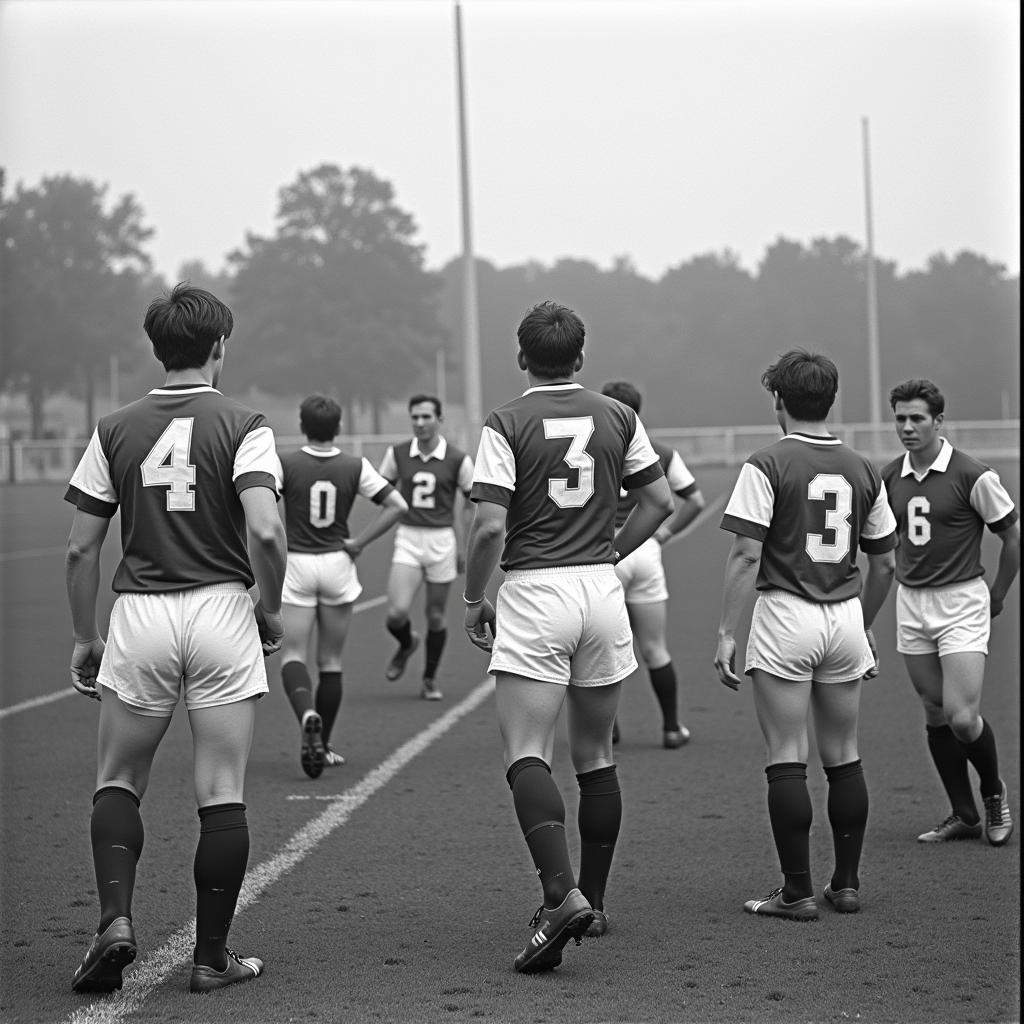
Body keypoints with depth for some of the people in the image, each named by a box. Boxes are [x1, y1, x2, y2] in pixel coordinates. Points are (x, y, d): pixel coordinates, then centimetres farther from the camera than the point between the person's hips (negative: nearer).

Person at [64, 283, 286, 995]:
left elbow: (82, 547, 4)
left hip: (139, 615, 2)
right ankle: (213, 957, 10)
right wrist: (271, 610, -1)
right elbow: (265, 530, -17)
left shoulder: (116, 430, 5)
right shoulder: (243, 426, -3)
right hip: (221, 612, -2)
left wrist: (85, 638, 13)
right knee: (222, 795, 5)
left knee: (119, 783, 16)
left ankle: (116, 919, -3)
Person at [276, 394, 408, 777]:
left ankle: (308, 716, -30)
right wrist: (359, 542, -2)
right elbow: (397, 505, -5)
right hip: (338, 564, 2)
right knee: (330, 662, 12)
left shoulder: (286, 464, -6)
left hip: (296, 563, -2)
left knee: (292, 656, -1)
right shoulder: (355, 467, -1)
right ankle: (322, 745, 18)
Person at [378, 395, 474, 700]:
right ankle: (406, 644, 22)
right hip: (407, 539, 1)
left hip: (442, 540, -1)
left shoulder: (458, 460, -4)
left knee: (436, 616, 5)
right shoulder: (397, 454, 1)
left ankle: (430, 680, 24)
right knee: (396, 614, -13)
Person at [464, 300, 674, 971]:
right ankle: (592, 902, 21)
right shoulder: (617, 418, 7)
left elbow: (490, 526, -12)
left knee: (528, 757, -7)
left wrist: (473, 601, 0)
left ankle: (563, 895, -25)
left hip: (533, 593, -4)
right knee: (595, 758, 15)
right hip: (603, 590, 4)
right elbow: (661, 501, 9)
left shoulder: (507, 424, -5)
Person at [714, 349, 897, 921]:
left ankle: (798, 892, 0)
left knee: (787, 762, -1)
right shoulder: (862, 471, 8)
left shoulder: (768, 466, -7)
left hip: (786, 617, -5)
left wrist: (726, 633, -9)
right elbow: (884, 564, 14)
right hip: (846, 619, 5)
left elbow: (746, 556, -12)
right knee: (844, 758, 12)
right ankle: (847, 884, 17)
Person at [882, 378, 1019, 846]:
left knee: (962, 717, -13)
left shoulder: (972, 475, -11)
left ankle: (993, 790, 15)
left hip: (961, 602, -5)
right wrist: (905, 578, 15)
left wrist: (997, 594, 5)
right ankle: (964, 816, 17)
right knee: (936, 715, 7)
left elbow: (1013, 534, -2)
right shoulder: (890, 477, 4)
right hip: (911, 603, 5)